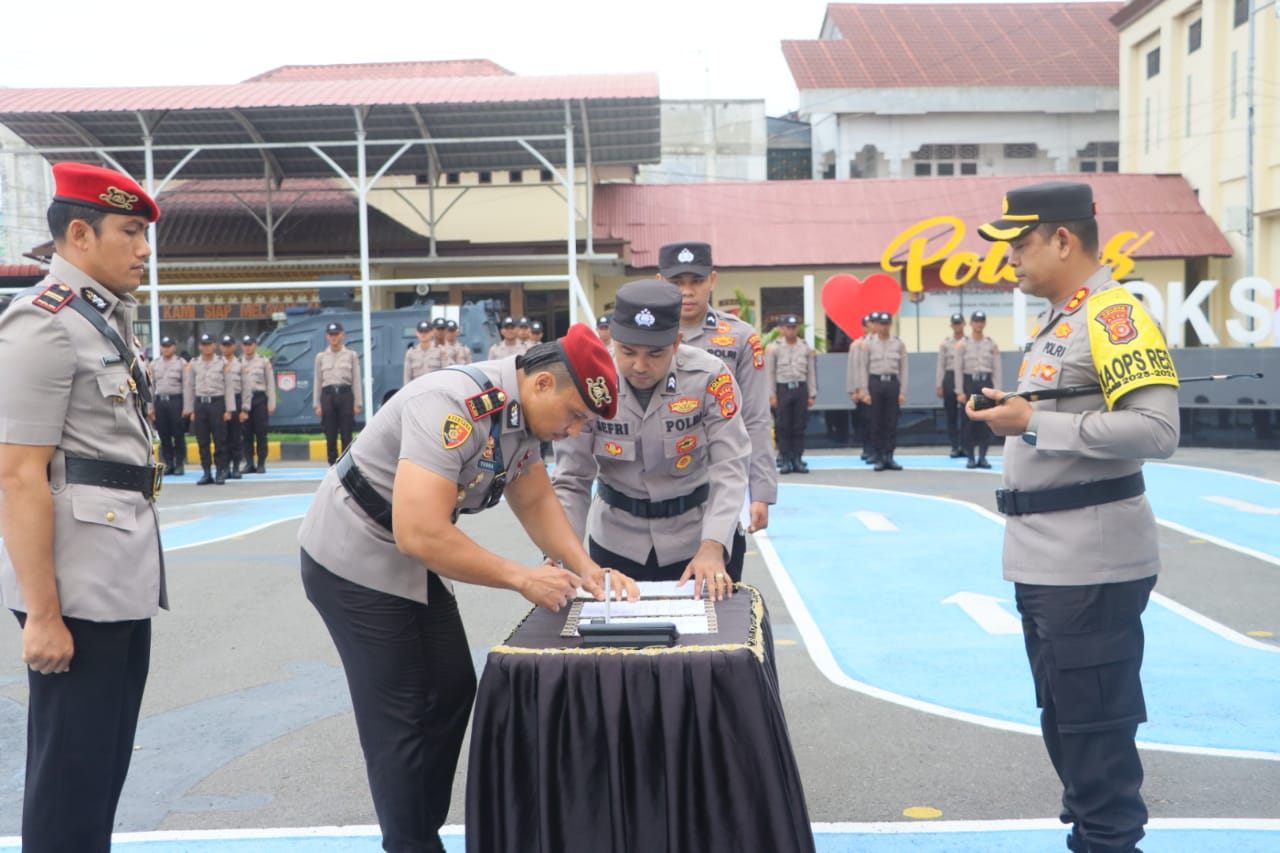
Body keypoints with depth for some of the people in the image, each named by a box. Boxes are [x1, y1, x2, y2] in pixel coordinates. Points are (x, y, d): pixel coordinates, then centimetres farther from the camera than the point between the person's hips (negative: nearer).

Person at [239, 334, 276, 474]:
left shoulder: (264, 362, 6)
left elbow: (270, 384, 4)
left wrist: (271, 404, -2)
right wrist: (240, 406, 0)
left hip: (260, 398, -1)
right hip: (244, 400, 1)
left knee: (261, 433, -1)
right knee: (246, 433, 3)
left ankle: (261, 464, 4)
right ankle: (249, 463, 9)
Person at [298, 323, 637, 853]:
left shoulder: (524, 411, -3)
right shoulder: (454, 408, -32)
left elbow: (536, 501, 7)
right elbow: (420, 533, -37)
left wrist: (586, 568, -8)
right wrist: (521, 578, -28)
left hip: (414, 563, 9)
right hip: (354, 562, -9)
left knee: (454, 690, 11)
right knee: (399, 715, -3)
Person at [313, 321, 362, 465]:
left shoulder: (351, 354, 7)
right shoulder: (321, 356, 11)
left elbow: (356, 380, 5)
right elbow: (318, 381, 11)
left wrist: (358, 403, -1)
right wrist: (317, 404, 6)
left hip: (345, 394, -1)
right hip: (328, 395, 1)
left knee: (346, 436, -3)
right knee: (330, 436, 0)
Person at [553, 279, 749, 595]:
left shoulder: (710, 377, -18)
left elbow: (729, 470, -18)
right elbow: (571, 481, -10)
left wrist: (712, 547, -32)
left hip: (698, 537, -1)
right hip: (616, 543, 1)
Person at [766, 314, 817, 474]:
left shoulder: (806, 348, 7)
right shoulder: (773, 348, -2)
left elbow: (811, 373, 9)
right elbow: (769, 373, -3)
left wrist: (812, 395, 4)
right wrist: (771, 395, -7)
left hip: (800, 388, 2)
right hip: (782, 389, -2)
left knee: (799, 427, 4)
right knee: (783, 427, 0)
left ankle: (797, 459, 10)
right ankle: (786, 460, 6)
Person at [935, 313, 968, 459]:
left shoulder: (969, 342, 3)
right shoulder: (945, 342, 7)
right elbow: (941, 365, 6)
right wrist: (939, 386, 2)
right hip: (950, 378, 1)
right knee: (951, 414, 3)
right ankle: (955, 447, 9)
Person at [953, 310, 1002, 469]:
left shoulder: (992, 345, 5)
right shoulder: (963, 345, 1)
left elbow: (997, 370, 4)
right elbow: (958, 369, -1)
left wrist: (997, 391, -2)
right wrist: (960, 391, -7)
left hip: (986, 383, 1)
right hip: (969, 383, -1)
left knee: (986, 421, 1)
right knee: (969, 421, -1)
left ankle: (983, 457, 9)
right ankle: (970, 458, 6)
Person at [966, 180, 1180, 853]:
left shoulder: (1114, 313, -14)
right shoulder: (1054, 321, 15)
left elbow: (1157, 429, -24)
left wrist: (1035, 423, -23)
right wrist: (1009, 413, 8)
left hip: (1091, 564, -10)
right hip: (1043, 561, 10)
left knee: (1096, 726, -1)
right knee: (1063, 720, 19)